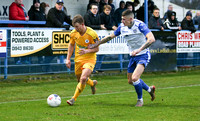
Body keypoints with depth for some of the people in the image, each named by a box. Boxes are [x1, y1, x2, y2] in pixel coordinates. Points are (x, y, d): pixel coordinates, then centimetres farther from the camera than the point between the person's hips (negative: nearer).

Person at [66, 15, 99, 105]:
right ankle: (92, 83, 49)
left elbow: (96, 49, -11)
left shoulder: (92, 34, -20)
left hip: (89, 59, -5)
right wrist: (68, 59, 5)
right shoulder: (73, 33, -6)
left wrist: (86, 51, -29)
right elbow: (71, 45, 11)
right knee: (80, 80, 16)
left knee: (83, 78, -24)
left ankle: (74, 99, -8)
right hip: (78, 60, 5)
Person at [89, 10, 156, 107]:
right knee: (130, 81, 14)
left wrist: (139, 50, -42)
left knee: (135, 78, -23)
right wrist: (96, 44, 11)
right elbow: (110, 37, 13)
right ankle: (150, 89, 40)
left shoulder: (139, 25, -22)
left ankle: (140, 100, 2)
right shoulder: (122, 27, -2)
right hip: (133, 56, 7)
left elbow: (151, 39, -33)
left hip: (143, 55, -7)